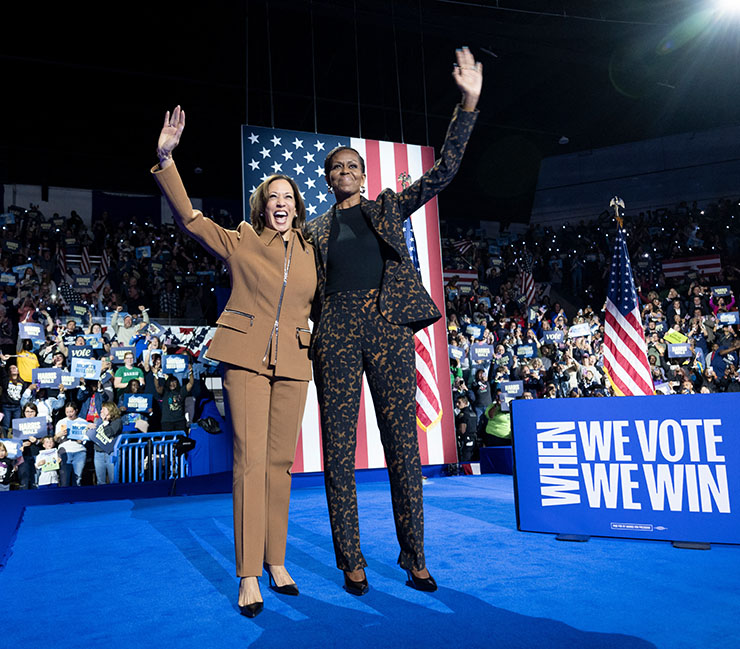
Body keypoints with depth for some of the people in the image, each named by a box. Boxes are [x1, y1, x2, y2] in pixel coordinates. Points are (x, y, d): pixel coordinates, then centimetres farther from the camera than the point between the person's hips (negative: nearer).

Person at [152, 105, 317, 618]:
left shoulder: (309, 251, 14)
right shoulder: (241, 242, 7)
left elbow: (319, 303, 25)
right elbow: (189, 218, 0)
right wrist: (166, 158, -8)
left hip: (293, 363, 3)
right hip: (246, 357, -3)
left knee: (281, 462, 7)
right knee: (250, 461, -8)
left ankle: (276, 561, 20)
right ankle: (249, 576, 0)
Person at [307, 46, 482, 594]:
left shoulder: (389, 207, 17)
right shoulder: (318, 229, 19)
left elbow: (444, 170, 9)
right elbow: (311, 291, 18)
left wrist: (469, 102, 2)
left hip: (388, 326, 0)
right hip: (337, 331, 1)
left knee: (403, 442, 0)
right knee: (339, 446, 0)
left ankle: (415, 558, 11)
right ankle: (351, 561, 11)